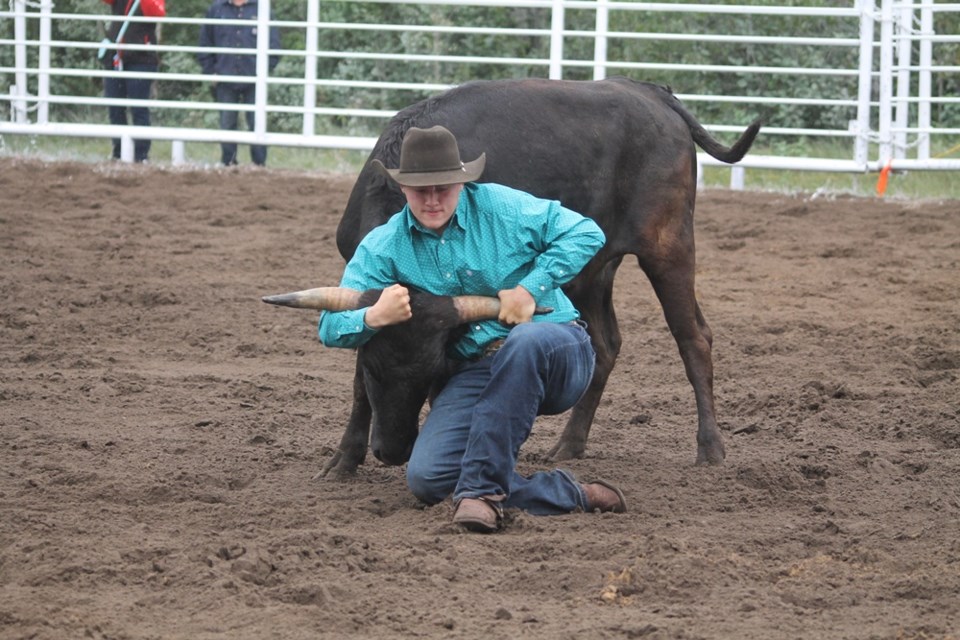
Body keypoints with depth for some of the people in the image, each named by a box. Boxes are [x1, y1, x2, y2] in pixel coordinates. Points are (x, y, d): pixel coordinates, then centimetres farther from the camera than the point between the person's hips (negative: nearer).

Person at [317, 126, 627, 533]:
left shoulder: (499, 206, -5)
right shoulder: (384, 248, 1)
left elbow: (586, 234, -5)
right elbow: (331, 327, -3)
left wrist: (531, 289, -14)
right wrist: (373, 317, -26)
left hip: (557, 351, -3)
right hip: (474, 375, 3)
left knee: (526, 342, -41)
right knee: (426, 477, -19)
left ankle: (482, 487, -36)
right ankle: (568, 495, -15)